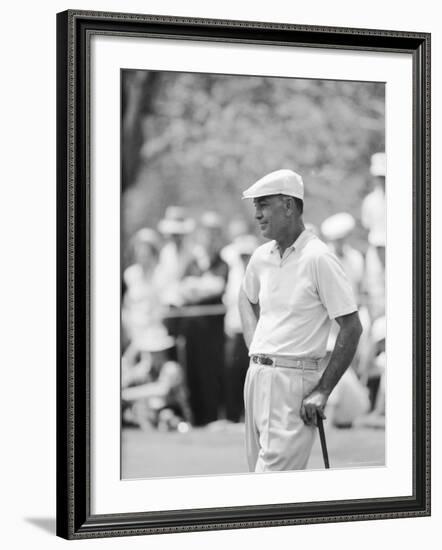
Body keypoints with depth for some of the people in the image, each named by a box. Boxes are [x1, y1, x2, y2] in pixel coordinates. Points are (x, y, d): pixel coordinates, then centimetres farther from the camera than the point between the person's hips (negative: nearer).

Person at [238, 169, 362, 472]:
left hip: (293, 378, -8)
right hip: (256, 375, 8)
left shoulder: (318, 258, -12)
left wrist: (322, 391, -13)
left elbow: (352, 327, -12)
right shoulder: (262, 256, 10)